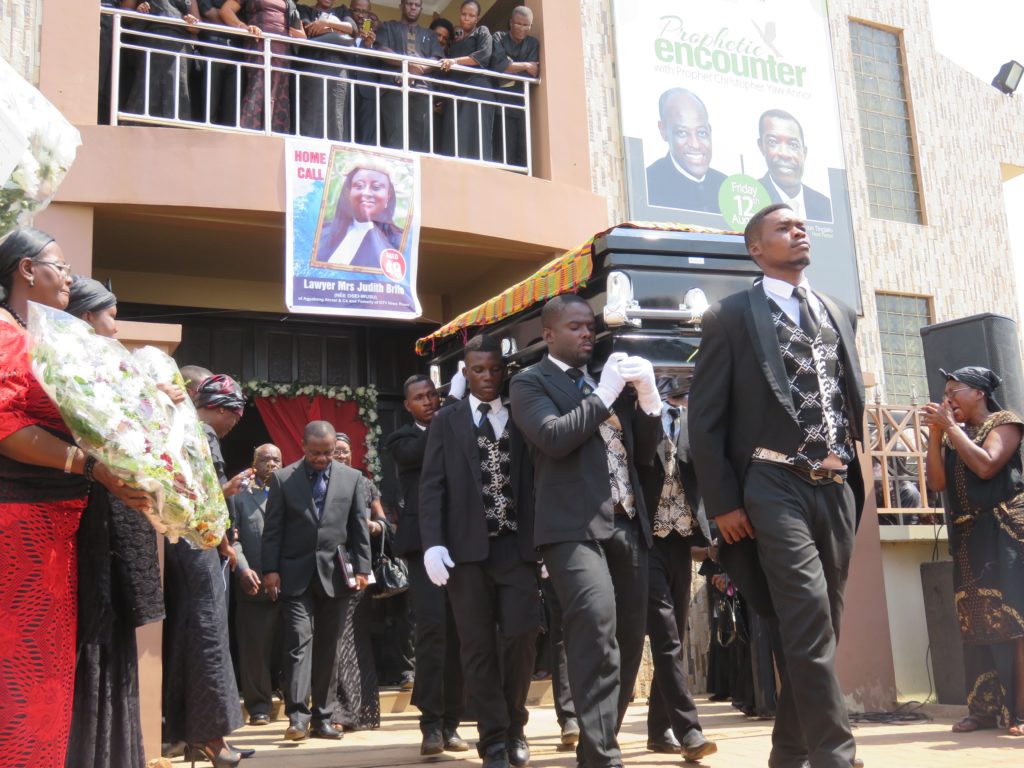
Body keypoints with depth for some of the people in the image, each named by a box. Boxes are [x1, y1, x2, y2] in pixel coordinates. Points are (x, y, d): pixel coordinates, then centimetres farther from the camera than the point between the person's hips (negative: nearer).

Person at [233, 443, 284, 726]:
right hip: (254, 585, -1)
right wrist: (242, 569, -12)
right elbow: (232, 538, 2)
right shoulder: (240, 496, 8)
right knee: (255, 649, 3)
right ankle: (259, 706, 13)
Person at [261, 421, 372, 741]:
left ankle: (322, 717, 14)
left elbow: (359, 527, 7)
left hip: (335, 574, 2)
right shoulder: (282, 478, 2)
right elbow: (272, 529, 1)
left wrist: (361, 568, 1)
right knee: (300, 640, -10)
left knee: (328, 646, 7)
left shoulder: (351, 478, 6)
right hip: (296, 574, -2)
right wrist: (270, 569, -5)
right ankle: (298, 715, -8)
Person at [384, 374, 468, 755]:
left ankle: (450, 723, 9)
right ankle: (431, 724, -7)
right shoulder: (400, 439, 10)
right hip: (424, 542, -3)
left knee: (457, 633, 2)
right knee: (432, 628, -12)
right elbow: (418, 452, -13)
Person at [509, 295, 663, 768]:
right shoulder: (531, 383, 5)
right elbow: (553, 437, -13)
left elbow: (643, 453, 18)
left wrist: (648, 399, 4)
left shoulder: (610, 383, 22)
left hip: (627, 523, 7)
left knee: (629, 637, 7)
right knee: (596, 628, -23)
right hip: (576, 525, -6)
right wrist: (604, 394, -10)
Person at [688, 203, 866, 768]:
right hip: (777, 488, -5)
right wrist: (722, 502, -7)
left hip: (838, 488, 6)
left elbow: (854, 400, 20)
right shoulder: (731, 317, 0)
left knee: (821, 629, 9)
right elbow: (705, 418, -2)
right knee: (810, 626, -13)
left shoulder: (839, 314, 17)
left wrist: (857, 478, 11)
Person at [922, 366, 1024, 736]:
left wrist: (950, 426, -12)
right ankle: (985, 708, 7)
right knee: (977, 622, 4)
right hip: (968, 537, 6)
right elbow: (936, 482, 3)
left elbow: (986, 465, -18)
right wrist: (935, 434, -3)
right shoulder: (953, 436, 15)